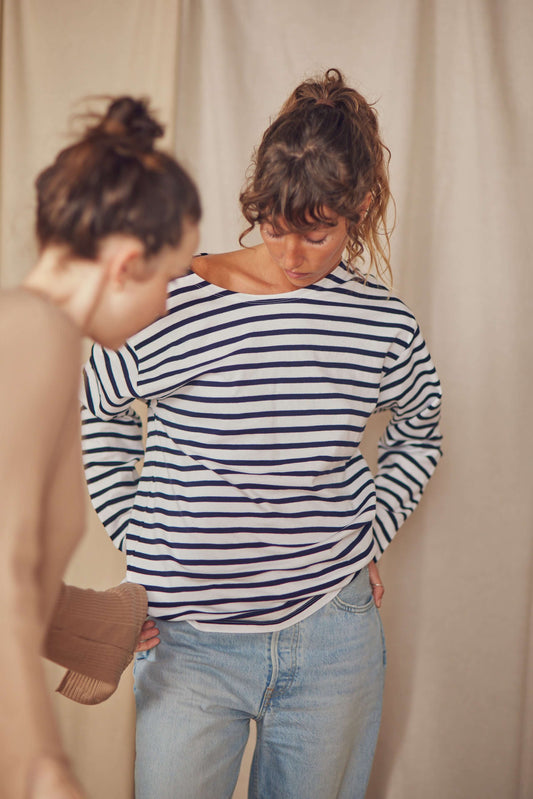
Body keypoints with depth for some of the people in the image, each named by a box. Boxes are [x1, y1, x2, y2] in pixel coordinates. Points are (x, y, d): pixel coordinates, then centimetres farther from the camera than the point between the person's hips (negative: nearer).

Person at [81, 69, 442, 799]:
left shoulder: (382, 321, -4)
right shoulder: (174, 304, -13)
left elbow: (420, 429, 17)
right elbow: (96, 411, 5)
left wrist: (371, 536, 7)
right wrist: (135, 545, 0)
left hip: (333, 636, 2)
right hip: (190, 640, -2)